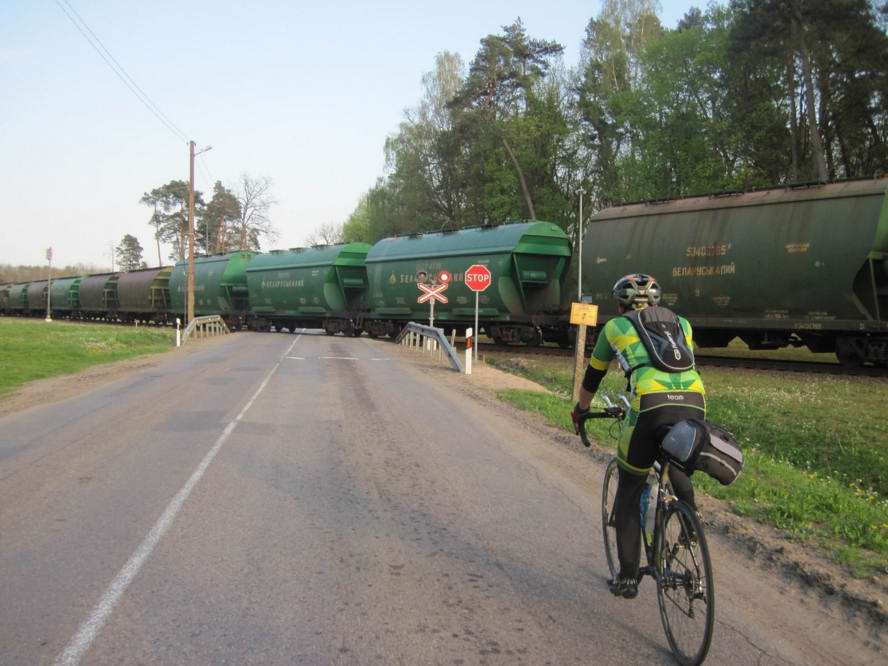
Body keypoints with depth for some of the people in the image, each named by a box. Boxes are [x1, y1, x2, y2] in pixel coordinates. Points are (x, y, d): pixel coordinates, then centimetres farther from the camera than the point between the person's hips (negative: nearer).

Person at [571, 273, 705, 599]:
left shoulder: (615, 327, 23)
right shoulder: (680, 324, 31)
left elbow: (593, 376, 35)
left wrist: (580, 410, 53)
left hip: (651, 406, -3)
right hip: (694, 404, 3)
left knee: (629, 492, 15)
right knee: (682, 483, 30)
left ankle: (627, 578, 18)